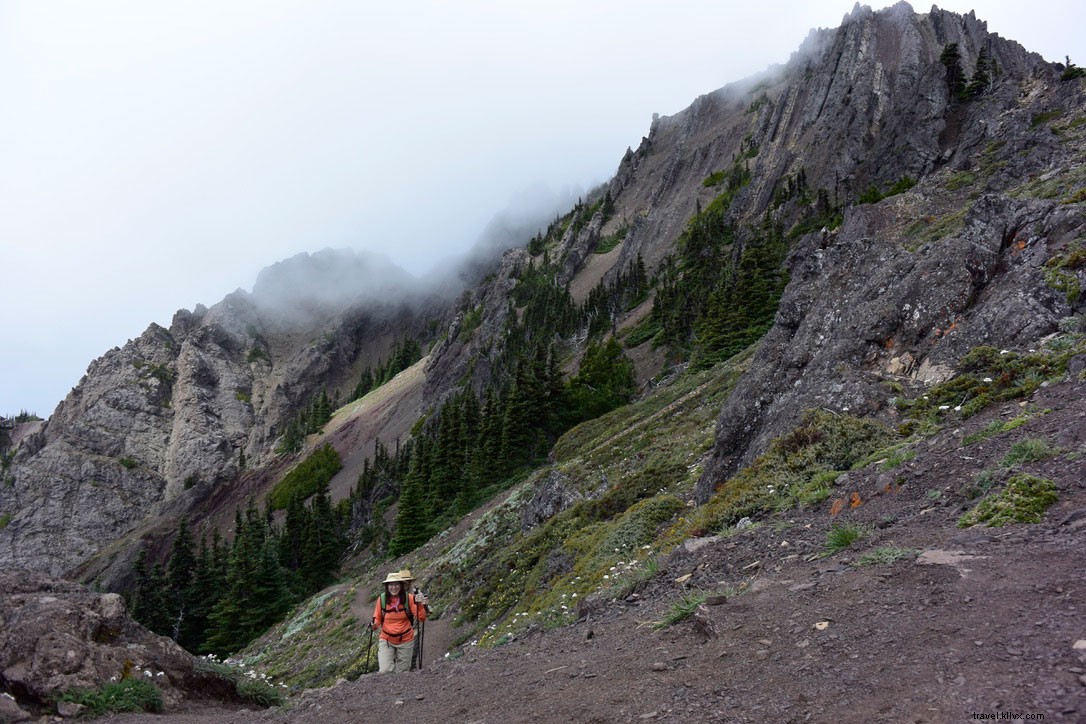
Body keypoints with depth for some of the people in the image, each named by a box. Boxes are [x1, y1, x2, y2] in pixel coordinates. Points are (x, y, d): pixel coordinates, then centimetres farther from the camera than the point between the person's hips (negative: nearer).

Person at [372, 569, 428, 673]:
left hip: (405, 641, 0)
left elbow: (422, 618, -14)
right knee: (385, 671, -14)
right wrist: (374, 625, -17)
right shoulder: (382, 599, -11)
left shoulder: (409, 598, -13)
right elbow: (377, 619, 4)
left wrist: (420, 605, -29)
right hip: (386, 640, 0)